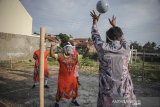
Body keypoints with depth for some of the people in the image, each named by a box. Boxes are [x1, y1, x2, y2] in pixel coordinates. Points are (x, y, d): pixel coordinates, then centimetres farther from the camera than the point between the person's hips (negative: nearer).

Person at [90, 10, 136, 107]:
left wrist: (95, 21, 26)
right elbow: (121, 37, 20)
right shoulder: (126, 48, -2)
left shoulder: (103, 48, -9)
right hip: (126, 93, 3)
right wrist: (114, 25, 36)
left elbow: (95, 35, 10)